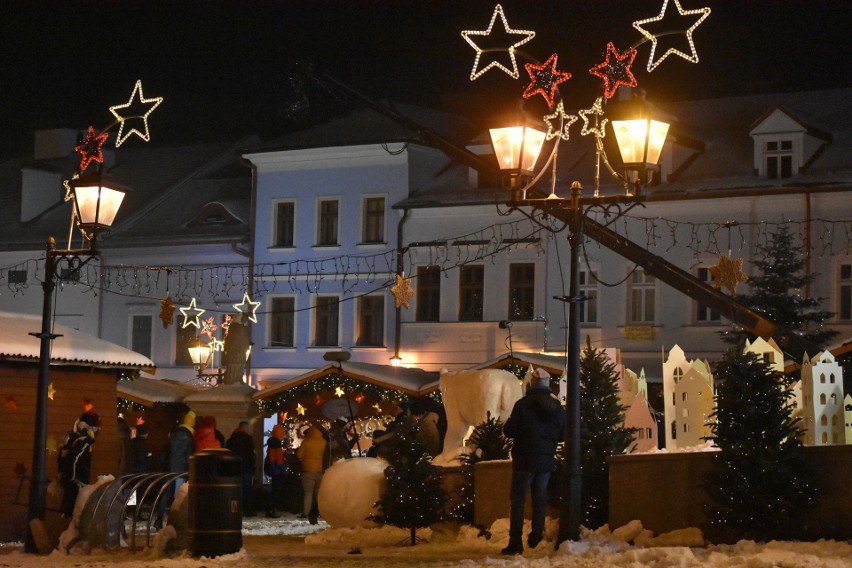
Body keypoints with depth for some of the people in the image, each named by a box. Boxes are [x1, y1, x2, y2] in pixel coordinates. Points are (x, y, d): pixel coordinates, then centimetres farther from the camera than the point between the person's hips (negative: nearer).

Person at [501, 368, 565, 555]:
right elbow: (562, 434, 11)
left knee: (518, 499, 0)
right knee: (540, 499, 14)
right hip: (546, 460, 4)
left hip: (524, 459, -4)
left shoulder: (523, 404, -13)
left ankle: (515, 542, -5)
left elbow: (509, 431, -10)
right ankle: (536, 538, 11)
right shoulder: (557, 407, 2)